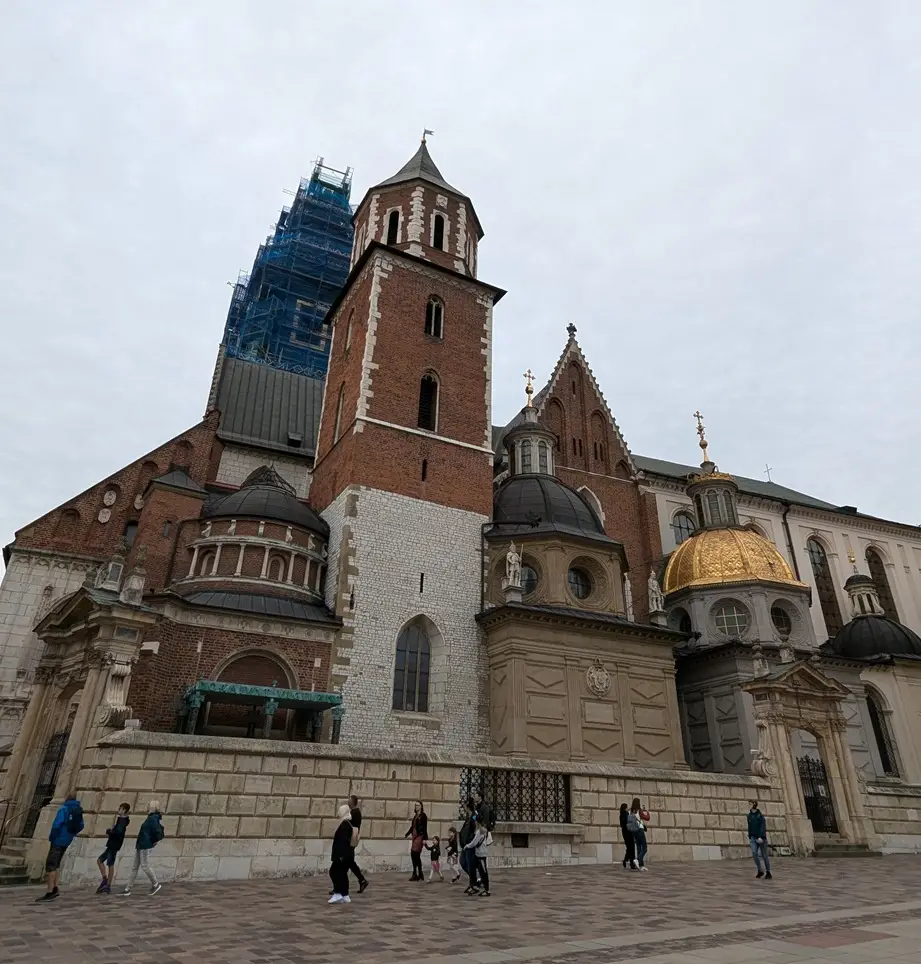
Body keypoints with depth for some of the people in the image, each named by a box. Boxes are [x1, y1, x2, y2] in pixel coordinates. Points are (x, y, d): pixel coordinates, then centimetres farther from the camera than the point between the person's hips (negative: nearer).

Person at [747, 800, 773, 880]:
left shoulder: (760, 816, -12)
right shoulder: (749, 816, 7)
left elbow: (763, 827, -18)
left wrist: (760, 837, -28)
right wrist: (749, 838, 14)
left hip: (761, 838, -4)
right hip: (753, 838, 4)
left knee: (764, 855, 3)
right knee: (754, 853, -13)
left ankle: (768, 873, 18)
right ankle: (760, 871, -1)